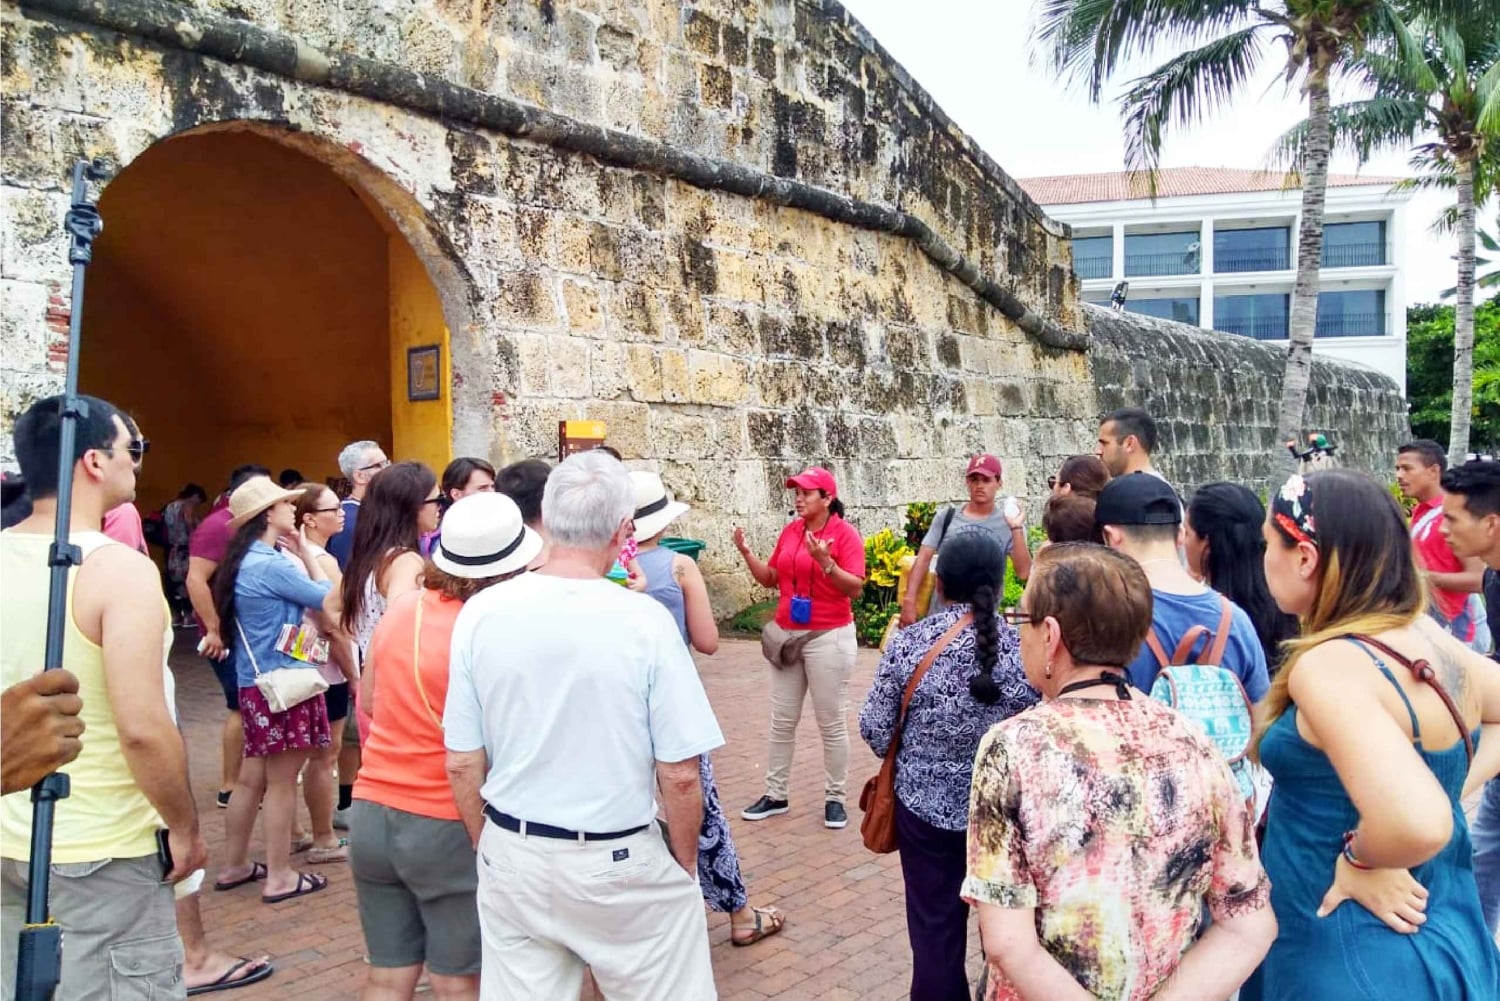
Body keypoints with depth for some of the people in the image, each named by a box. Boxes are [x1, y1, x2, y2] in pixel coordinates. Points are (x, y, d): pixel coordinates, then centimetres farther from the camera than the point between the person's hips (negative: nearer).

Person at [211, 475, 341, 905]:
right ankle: (280, 876, 13)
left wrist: (297, 552, 8)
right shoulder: (270, 564, -19)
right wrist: (305, 550, -4)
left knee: (252, 778, 18)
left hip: (256, 682, 9)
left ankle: (235, 866, 29)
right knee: (281, 782, 2)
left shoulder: (246, 562, 10)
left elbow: (304, 597, 11)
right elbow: (329, 599, -11)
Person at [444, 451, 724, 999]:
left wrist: (492, 850, 14)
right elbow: (680, 775, -14)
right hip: (619, 864, -3)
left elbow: (462, 764, -2)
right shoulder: (644, 620, -18)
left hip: (512, 857, 3)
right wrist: (686, 864, 4)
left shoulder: (480, 614, -9)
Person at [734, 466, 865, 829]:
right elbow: (771, 578, 11)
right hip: (786, 635, 6)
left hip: (829, 637, -6)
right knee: (782, 721, 12)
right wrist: (746, 553, -1)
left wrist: (824, 562, -29)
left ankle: (834, 798, 18)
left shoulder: (845, 533, -11)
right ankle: (775, 795, 24)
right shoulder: (790, 531, 6)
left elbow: (855, 588, -17)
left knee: (831, 723, 5)